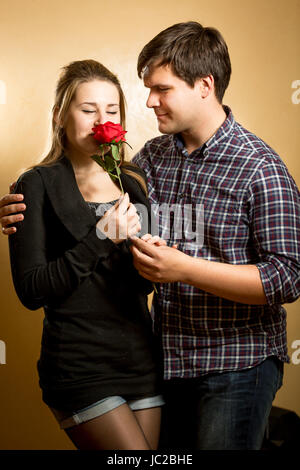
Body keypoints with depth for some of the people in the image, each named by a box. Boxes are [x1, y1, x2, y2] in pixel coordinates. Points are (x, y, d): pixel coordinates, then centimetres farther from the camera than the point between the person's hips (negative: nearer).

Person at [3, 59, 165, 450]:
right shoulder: (38, 186, -5)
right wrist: (101, 239, -18)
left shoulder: (133, 181, 10)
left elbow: (144, 284, 11)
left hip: (141, 358, 6)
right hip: (80, 369, -5)